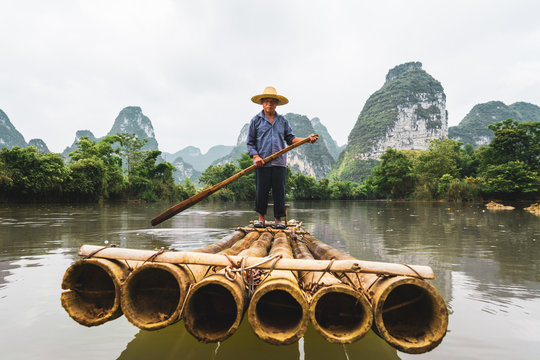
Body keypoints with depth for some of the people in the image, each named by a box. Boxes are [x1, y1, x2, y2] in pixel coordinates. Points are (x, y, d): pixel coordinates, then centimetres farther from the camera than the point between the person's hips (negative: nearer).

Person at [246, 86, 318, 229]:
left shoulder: (282, 120, 14)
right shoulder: (256, 120, 8)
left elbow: (290, 138, 12)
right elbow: (250, 142, 6)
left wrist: (307, 139, -3)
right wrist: (256, 156, -9)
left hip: (279, 162, 2)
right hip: (262, 163, -1)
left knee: (279, 192, 2)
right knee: (261, 191, 1)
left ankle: (278, 220, 13)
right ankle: (261, 218, 17)